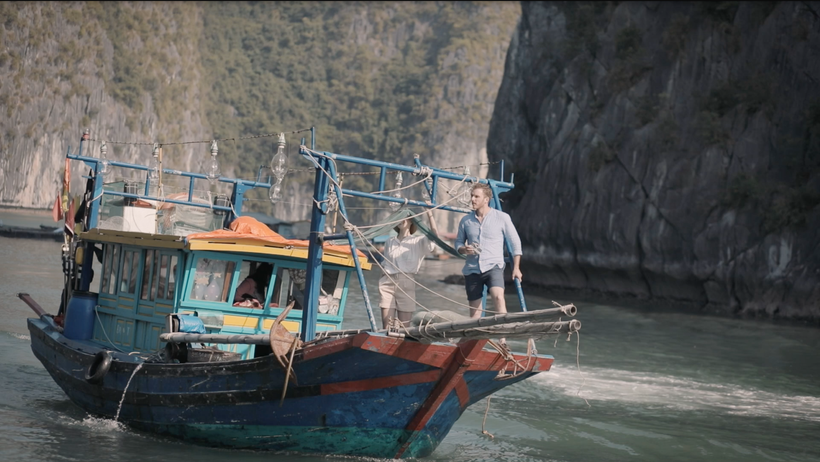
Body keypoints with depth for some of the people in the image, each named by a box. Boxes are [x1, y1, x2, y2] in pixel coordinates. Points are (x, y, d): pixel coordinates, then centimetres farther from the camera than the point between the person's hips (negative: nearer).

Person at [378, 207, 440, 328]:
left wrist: (429, 214, -14)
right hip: (388, 283, 3)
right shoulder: (389, 242, 18)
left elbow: (435, 235, -11)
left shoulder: (418, 241, 7)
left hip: (407, 283, -2)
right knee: (386, 327, -6)